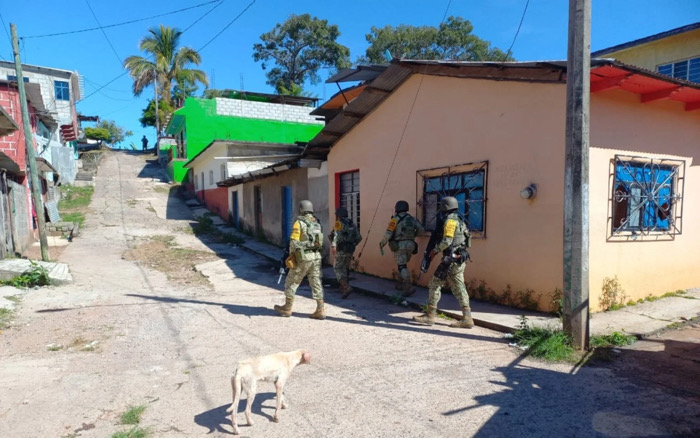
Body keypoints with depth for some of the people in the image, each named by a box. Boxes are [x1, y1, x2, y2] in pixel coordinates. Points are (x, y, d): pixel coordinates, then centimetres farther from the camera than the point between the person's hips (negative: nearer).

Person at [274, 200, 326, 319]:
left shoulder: (299, 223, -9)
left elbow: (294, 242, -13)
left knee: (292, 282, 9)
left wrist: (291, 255, 0)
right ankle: (320, 310, 6)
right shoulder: (317, 223, 10)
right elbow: (321, 241, 9)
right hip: (316, 256, 6)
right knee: (316, 283, 8)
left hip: (303, 257, -6)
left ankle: (287, 308, 19)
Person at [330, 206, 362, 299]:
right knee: (345, 268, 19)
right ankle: (343, 288, 26)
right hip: (350, 250, 7)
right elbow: (359, 237, 12)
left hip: (341, 250, -7)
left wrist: (333, 246, -32)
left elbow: (336, 234, -23)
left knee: (338, 269, -1)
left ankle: (347, 287, -16)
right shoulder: (352, 224, 12)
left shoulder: (339, 223, -7)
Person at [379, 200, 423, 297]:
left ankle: (408, 288, -17)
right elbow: (421, 229, 2)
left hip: (399, 245, -6)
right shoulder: (411, 218, 10)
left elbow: (388, 233, -12)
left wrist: (382, 243, -1)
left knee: (402, 267, -6)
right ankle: (401, 284, 28)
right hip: (410, 244, 6)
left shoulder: (395, 219, -6)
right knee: (402, 264, 22)